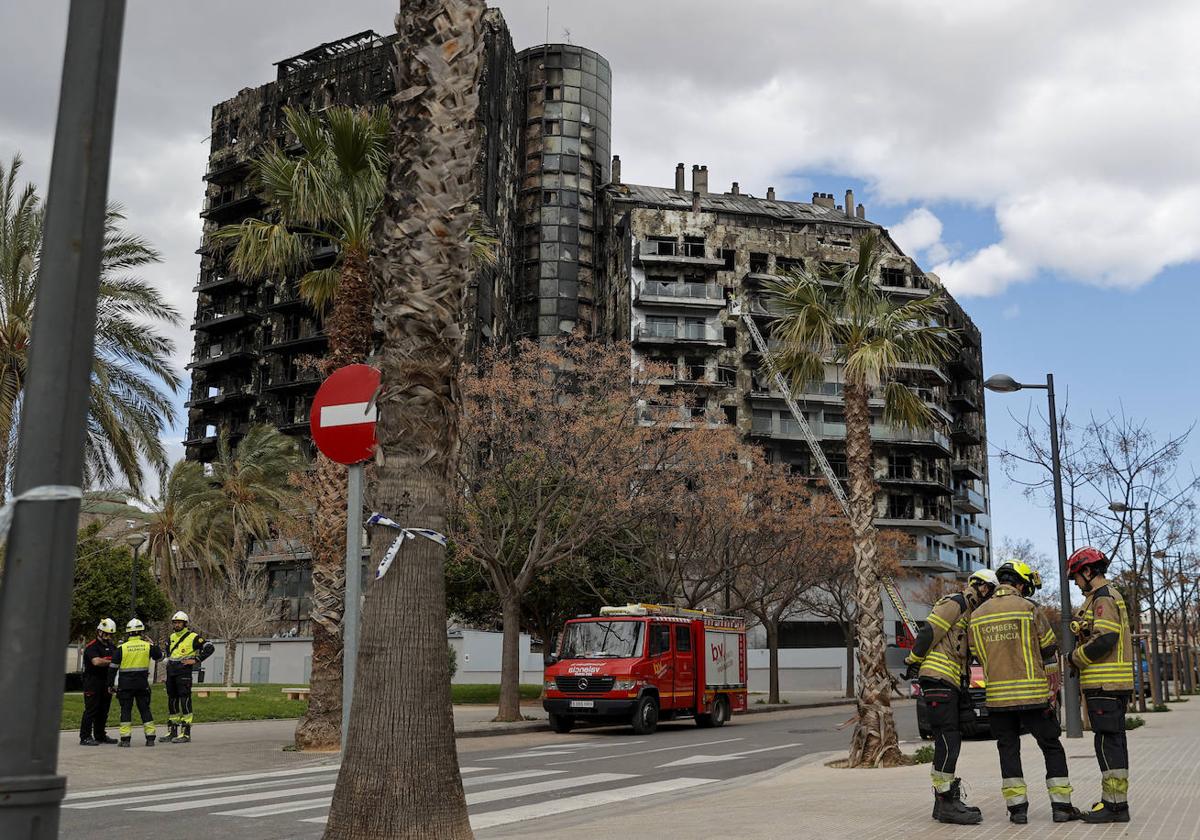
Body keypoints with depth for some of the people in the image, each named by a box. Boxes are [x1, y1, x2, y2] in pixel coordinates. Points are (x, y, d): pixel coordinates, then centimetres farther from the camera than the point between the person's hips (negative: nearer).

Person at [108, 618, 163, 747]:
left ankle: (125, 739, 1)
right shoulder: (147, 646, 0)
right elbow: (159, 656, 18)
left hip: (125, 684, -2)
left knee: (126, 710, 5)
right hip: (142, 683, 2)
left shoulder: (122, 647, -5)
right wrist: (153, 644, 27)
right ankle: (150, 738, 6)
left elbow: (113, 667, -3)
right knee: (145, 709, 8)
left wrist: (111, 684, 6)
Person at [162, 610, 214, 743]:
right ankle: (172, 731, 20)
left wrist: (195, 660, -14)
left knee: (184, 701, -10)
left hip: (184, 672, -8)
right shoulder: (172, 637, 16)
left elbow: (209, 647, -12)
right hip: (171, 672, 8)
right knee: (172, 701, 12)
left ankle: (185, 733, -9)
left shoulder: (193, 637, -6)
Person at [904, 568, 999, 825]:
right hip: (938, 678, -10)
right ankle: (946, 803, -10)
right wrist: (914, 662, -12)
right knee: (948, 739, -11)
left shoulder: (969, 614, 25)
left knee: (948, 741, 11)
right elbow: (929, 632, -14)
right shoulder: (956, 603, -6)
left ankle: (945, 801, 16)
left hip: (949, 683, 10)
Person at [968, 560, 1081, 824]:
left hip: (997, 696, 3)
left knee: (1008, 749, 10)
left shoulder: (977, 616, 6)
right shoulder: (1029, 609, -5)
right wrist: (1052, 690, 6)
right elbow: (1049, 653, -2)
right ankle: (1061, 805, 10)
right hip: (1033, 694, -3)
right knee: (1052, 747, 10)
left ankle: (1017, 807, 7)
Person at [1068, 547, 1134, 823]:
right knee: (1113, 742, 12)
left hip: (1105, 684, -11)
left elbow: (1104, 640, -22)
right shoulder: (1107, 596, 21)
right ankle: (1115, 801, 17)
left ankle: (1114, 804, -7)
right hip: (1112, 684, 11)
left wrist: (1076, 658, -9)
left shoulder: (1103, 598, -12)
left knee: (1108, 742, -9)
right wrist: (1079, 658, 13)